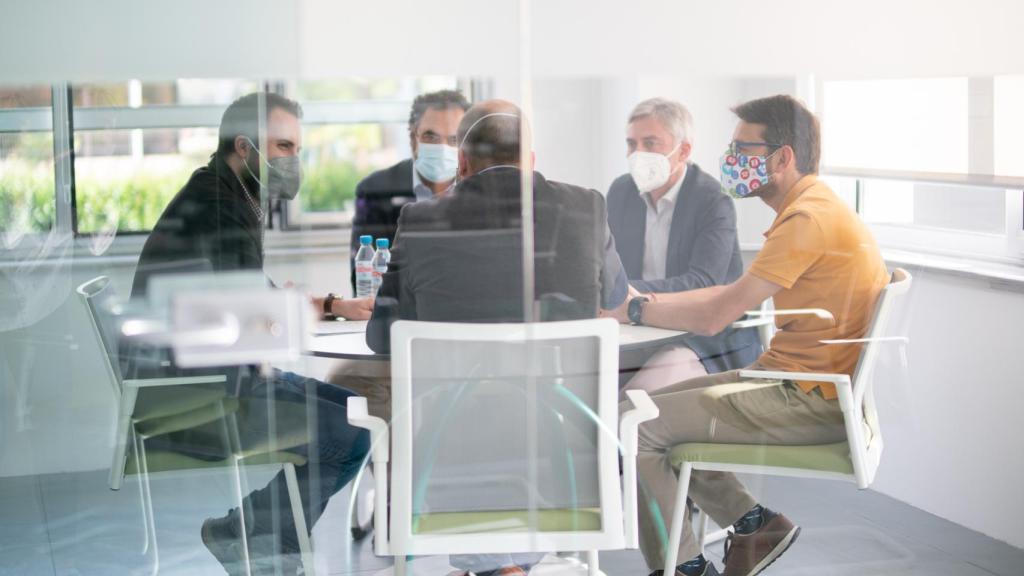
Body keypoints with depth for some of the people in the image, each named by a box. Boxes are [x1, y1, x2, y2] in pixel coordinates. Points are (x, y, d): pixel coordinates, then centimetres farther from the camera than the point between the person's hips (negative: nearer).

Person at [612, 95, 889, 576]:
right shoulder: (813, 208, 13)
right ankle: (752, 523, 12)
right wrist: (653, 301, 9)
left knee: (633, 424, -11)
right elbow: (734, 294, 19)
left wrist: (634, 309, -6)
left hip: (809, 402, -10)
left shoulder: (808, 220, -20)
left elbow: (714, 316, -20)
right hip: (793, 380, 10)